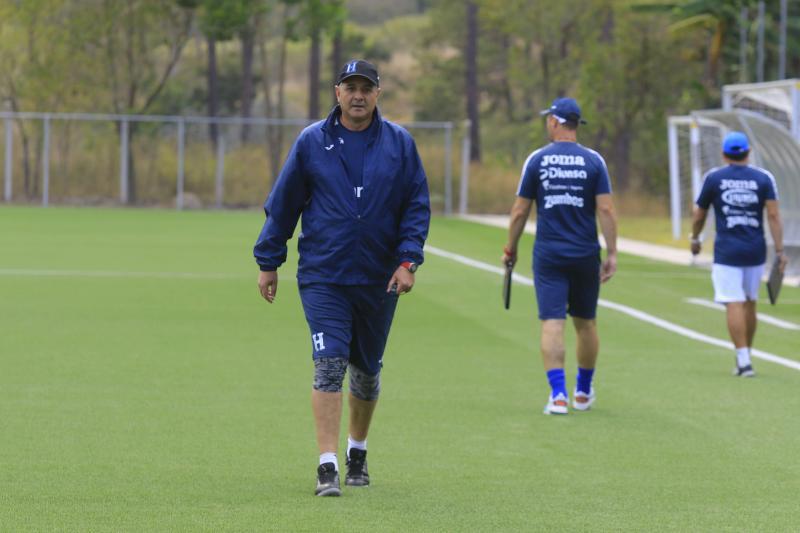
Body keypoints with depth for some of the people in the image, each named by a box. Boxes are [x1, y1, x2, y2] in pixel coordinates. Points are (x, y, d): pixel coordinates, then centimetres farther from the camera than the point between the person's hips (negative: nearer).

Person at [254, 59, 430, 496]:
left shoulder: (400, 144, 3)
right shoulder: (311, 142, 1)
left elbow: (417, 206, 4)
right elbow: (282, 205, 6)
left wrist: (407, 261, -7)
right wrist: (268, 263, 5)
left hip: (379, 279, 2)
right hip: (322, 276, -2)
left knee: (367, 370, 14)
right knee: (329, 365, -14)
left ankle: (357, 452, 34)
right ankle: (327, 466, -17)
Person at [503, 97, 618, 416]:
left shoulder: (537, 160, -2)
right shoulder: (593, 161, -1)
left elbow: (520, 212, 1)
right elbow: (606, 210, -7)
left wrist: (511, 249, 13)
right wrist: (612, 254, -4)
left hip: (548, 255, -1)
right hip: (585, 255, 1)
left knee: (552, 323, -4)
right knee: (585, 323, 15)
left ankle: (558, 394, -16)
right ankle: (583, 392, 27)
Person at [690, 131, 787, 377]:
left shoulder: (713, 178, 0)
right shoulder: (763, 178, 2)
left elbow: (699, 214, 8)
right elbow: (773, 214, -6)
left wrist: (695, 239, 26)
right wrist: (779, 250, -5)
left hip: (726, 252, -2)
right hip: (755, 251, 2)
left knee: (734, 305, -6)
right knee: (749, 303, 15)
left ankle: (744, 360, -15)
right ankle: (744, 358, 22)